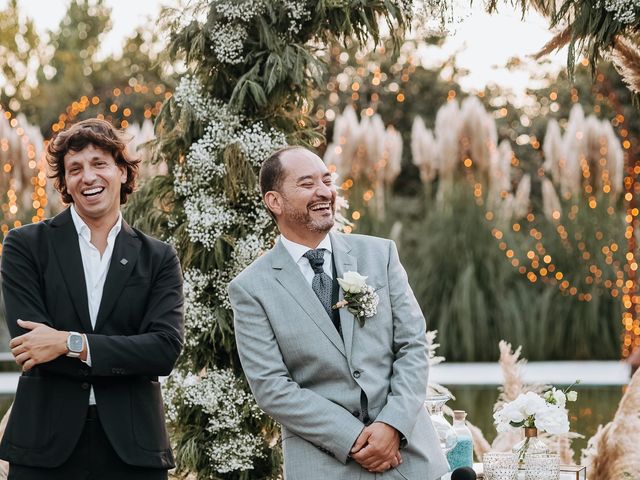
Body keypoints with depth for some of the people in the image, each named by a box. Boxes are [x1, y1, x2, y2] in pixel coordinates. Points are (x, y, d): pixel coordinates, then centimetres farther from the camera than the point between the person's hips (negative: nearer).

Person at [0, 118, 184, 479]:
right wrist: (127, 361, -9)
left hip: (131, 446, 1)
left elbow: (167, 348, -5)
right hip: (46, 447, -1)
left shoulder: (158, 257, 8)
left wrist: (71, 343, -13)